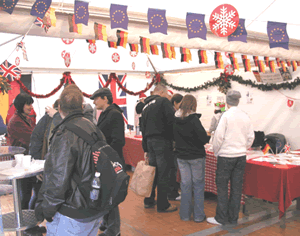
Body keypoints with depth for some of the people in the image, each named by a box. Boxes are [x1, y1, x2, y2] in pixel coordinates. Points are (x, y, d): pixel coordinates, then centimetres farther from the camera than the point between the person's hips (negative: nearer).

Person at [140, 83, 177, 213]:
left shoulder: (146, 106, 19)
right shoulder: (163, 101, -4)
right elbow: (172, 120, -17)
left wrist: (146, 149, 23)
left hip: (150, 142, 8)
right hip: (162, 141, -7)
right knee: (163, 174, 0)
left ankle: (149, 201, 26)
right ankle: (163, 205, 8)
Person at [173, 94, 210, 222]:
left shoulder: (175, 120, -1)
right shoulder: (194, 119, -17)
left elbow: (173, 137, 7)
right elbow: (203, 138, -18)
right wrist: (208, 137, 2)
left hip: (181, 156, 5)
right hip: (196, 156, -5)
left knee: (185, 184, 12)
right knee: (198, 185, 7)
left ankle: (185, 214, 19)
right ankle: (199, 215, 13)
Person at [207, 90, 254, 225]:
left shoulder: (226, 115, -11)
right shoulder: (245, 117, 4)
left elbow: (219, 136, -13)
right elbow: (251, 137, 8)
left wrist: (216, 151, 1)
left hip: (226, 155, -5)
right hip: (241, 156, 5)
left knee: (222, 187, 5)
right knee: (236, 187, 10)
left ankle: (221, 218, 11)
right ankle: (233, 218, 19)